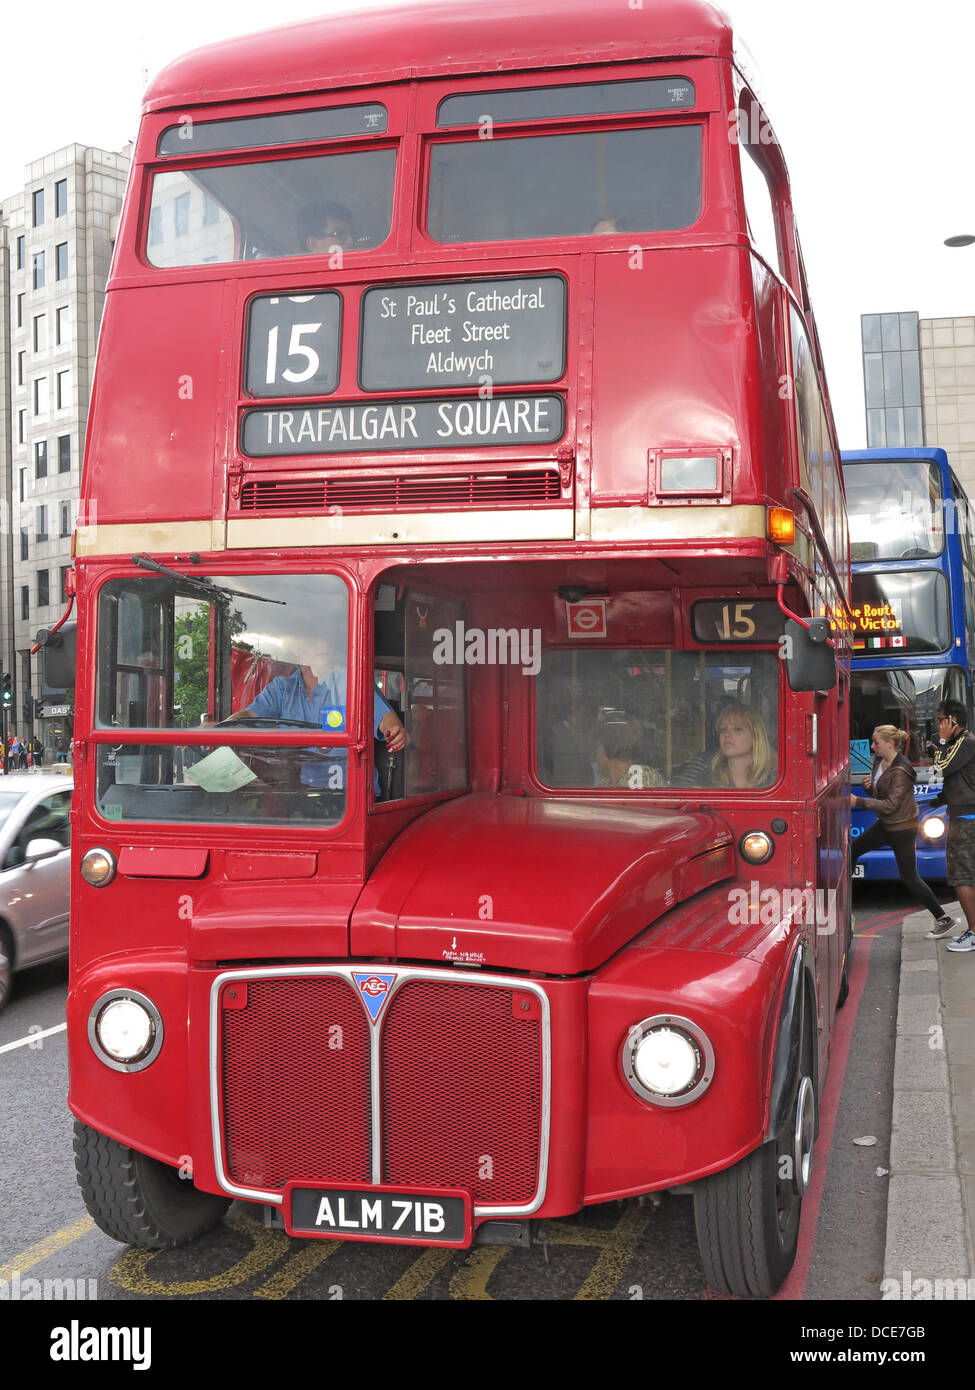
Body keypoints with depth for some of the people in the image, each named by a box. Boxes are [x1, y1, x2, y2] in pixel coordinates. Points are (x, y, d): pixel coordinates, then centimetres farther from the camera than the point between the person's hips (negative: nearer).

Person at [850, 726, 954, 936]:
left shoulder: (901, 771, -25)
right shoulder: (879, 761, 3)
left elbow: (891, 805, -26)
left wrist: (858, 802, -27)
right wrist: (868, 786, -8)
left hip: (903, 828, -9)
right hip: (885, 825, 9)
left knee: (909, 877, -3)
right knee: (852, 849, 12)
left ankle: (944, 919, 7)